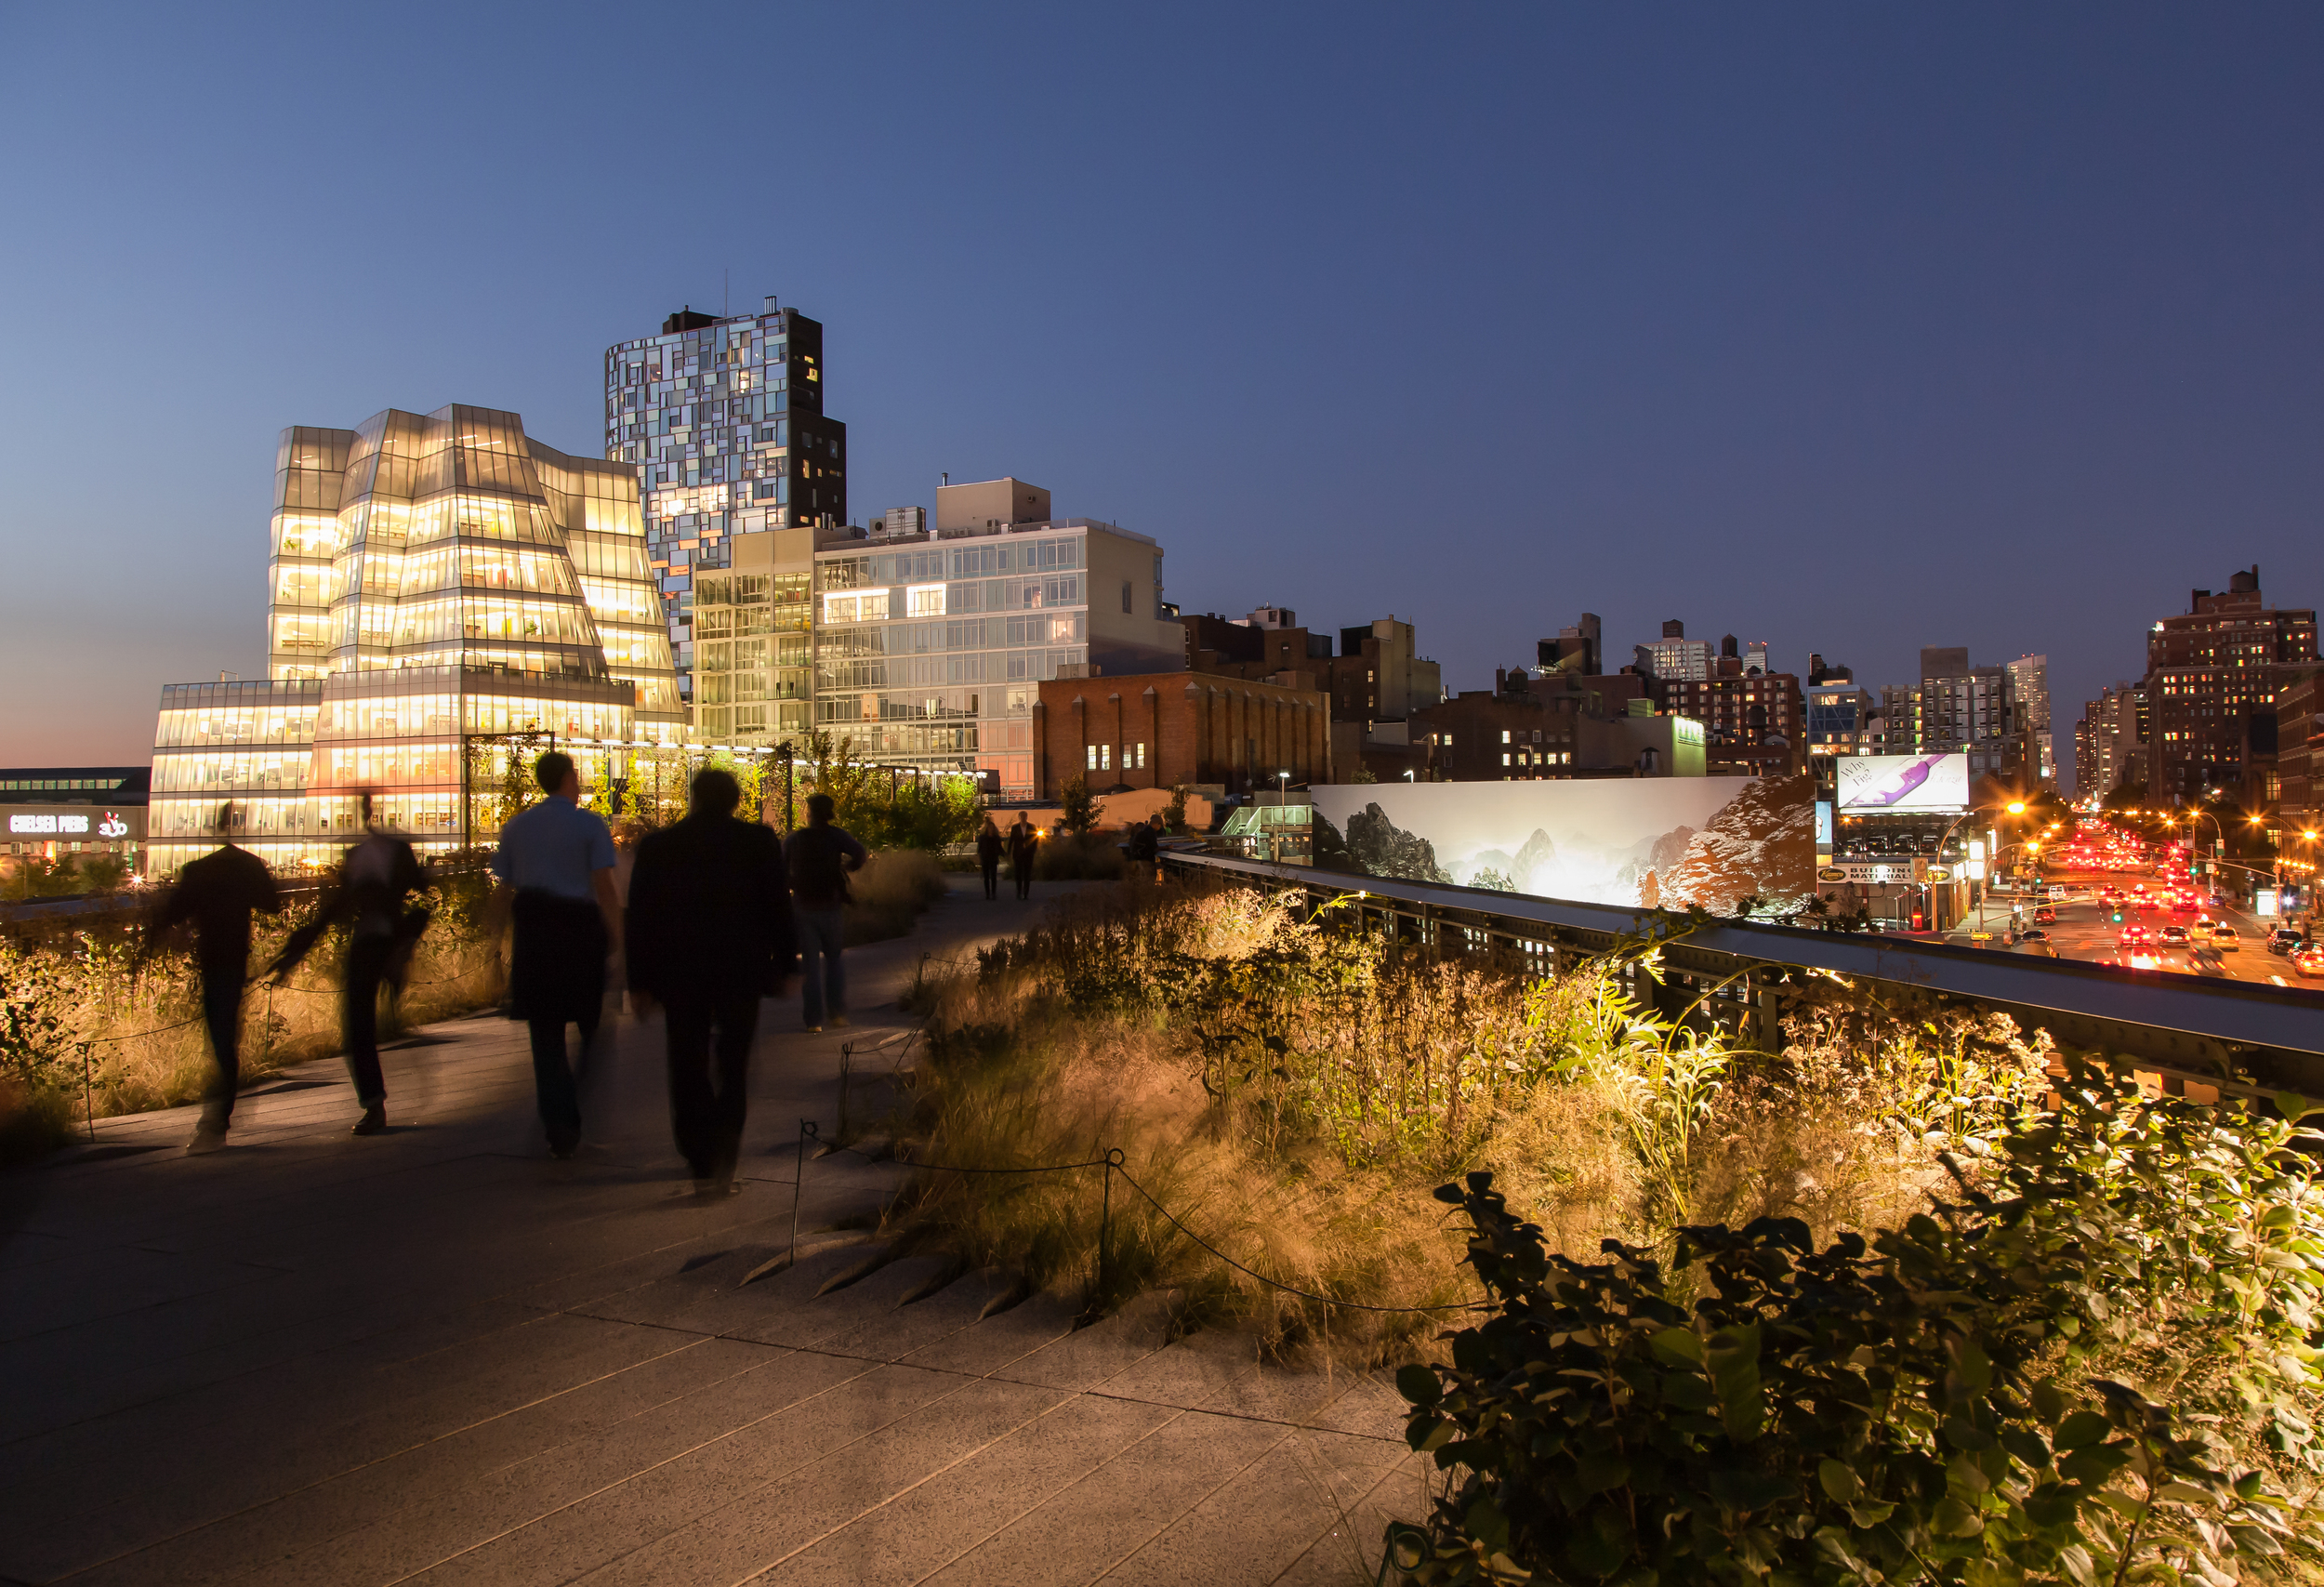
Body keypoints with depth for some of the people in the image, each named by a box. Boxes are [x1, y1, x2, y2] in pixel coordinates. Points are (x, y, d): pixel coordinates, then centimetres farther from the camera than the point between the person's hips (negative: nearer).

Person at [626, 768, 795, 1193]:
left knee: (688, 1066, 11)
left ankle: (701, 1162, 12)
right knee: (733, 1062, 11)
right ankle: (722, 1156, -3)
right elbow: (779, 907, -1)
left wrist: (639, 982, 8)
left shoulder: (656, 846, 2)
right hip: (741, 969, 0)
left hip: (679, 972, 1)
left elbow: (638, 920, 2)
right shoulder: (759, 842, -2)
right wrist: (784, 965, 8)